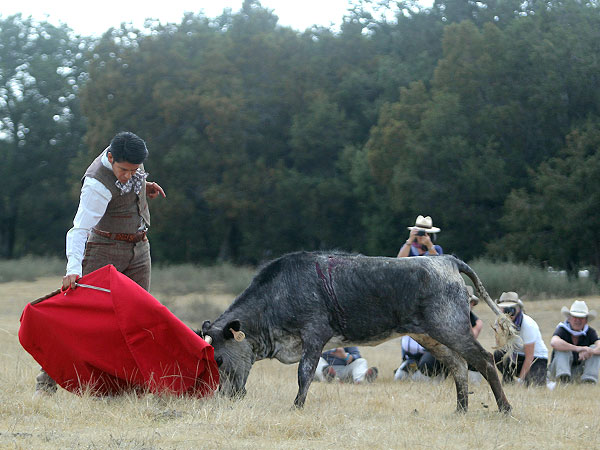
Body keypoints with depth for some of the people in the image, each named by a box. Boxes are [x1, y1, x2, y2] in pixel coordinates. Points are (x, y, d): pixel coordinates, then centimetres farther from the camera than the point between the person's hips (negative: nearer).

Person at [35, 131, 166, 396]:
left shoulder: (129, 153, -5)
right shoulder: (97, 185, -26)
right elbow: (80, 228, -34)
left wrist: (143, 187, 2)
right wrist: (74, 269, -46)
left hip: (139, 250, 7)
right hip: (105, 250, -7)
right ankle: (47, 381, -11)